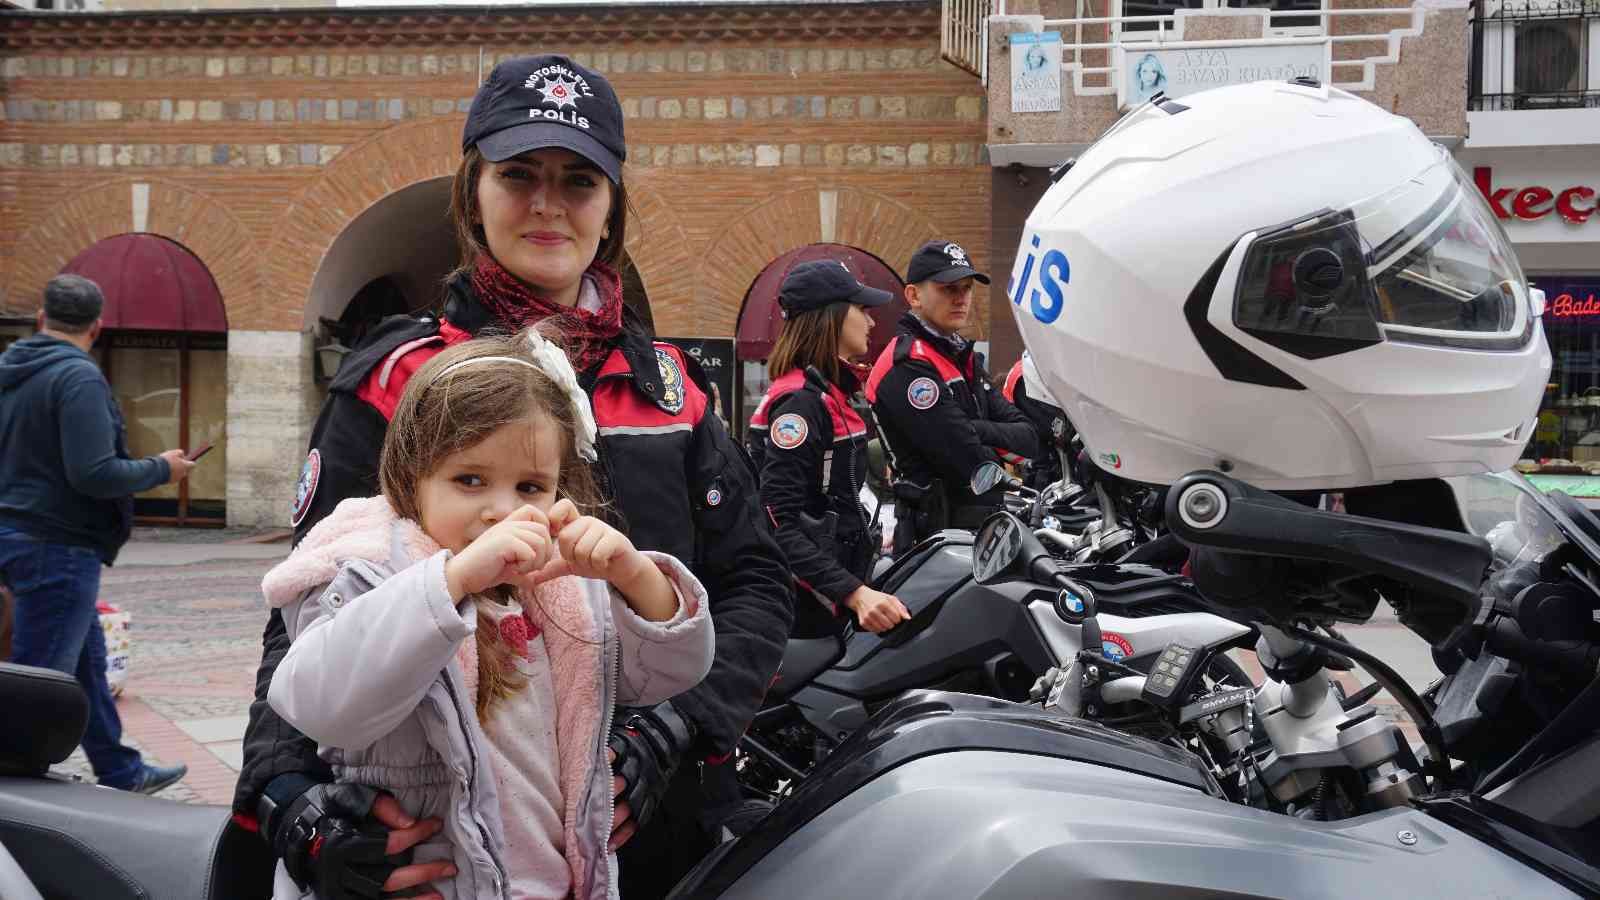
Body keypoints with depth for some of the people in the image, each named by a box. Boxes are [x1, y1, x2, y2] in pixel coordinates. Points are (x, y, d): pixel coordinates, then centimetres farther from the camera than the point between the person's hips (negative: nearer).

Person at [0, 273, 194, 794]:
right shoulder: (78, 376, -17)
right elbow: (94, 474, -24)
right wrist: (161, 469, -9)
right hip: (57, 546, -9)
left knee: (87, 663, 20)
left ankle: (120, 773, 32)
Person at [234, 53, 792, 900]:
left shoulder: (667, 381, 6)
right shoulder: (396, 380, -2)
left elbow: (757, 584, 1)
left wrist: (667, 733, -14)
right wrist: (283, 785, -24)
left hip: (660, 827, 3)